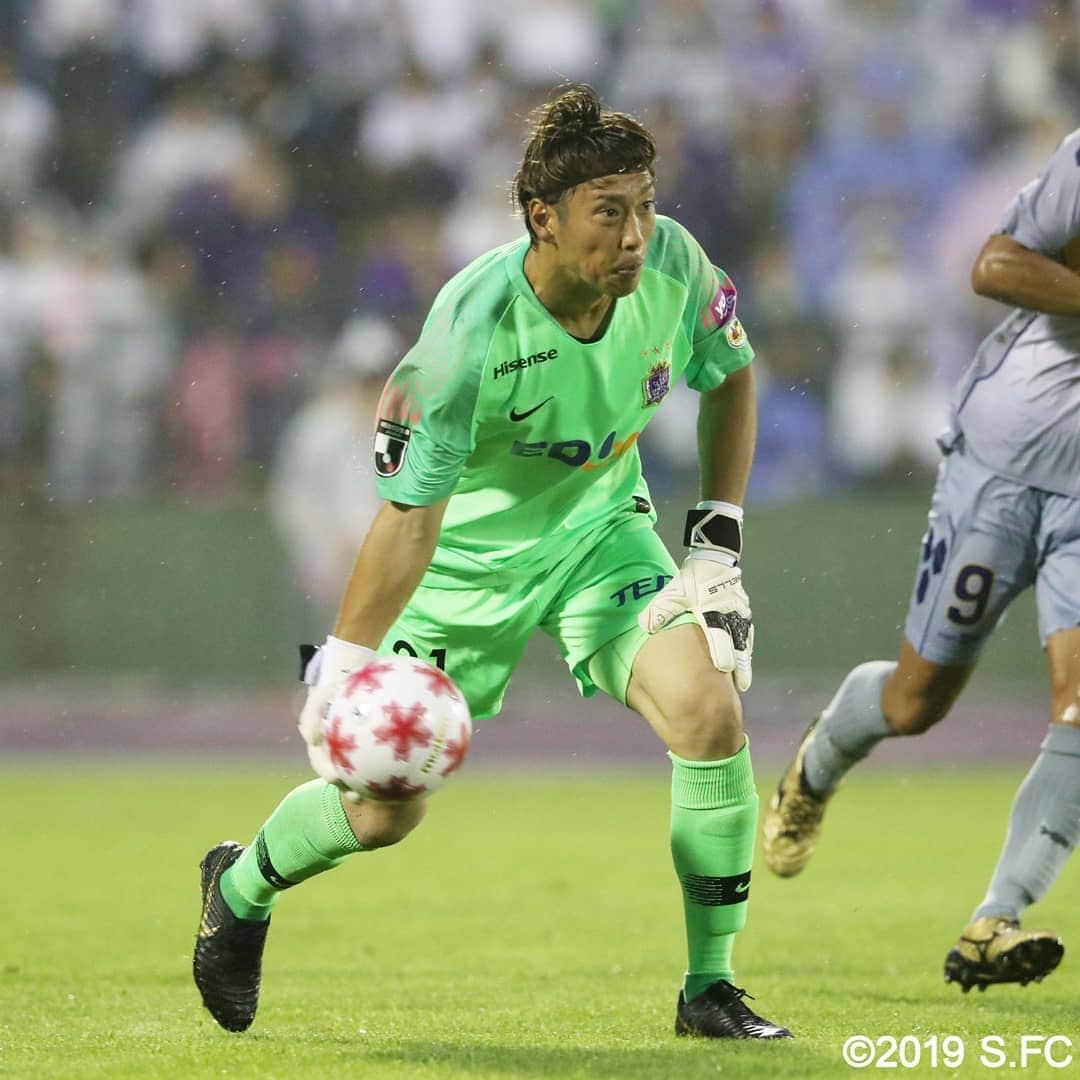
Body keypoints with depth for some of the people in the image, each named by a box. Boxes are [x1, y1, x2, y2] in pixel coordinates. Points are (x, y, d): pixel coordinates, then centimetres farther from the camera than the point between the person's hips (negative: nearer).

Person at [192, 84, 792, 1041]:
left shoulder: (672, 264, -20)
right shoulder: (471, 333, -33)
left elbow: (730, 377, 2)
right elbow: (411, 516, -26)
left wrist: (719, 540, -2)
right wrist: (342, 666, -28)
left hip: (600, 530, 4)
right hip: (468, 554, -3)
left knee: (710, 715, -20)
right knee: (382, 810, -1)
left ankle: (710, 988, -6)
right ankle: (242, 888, 35)